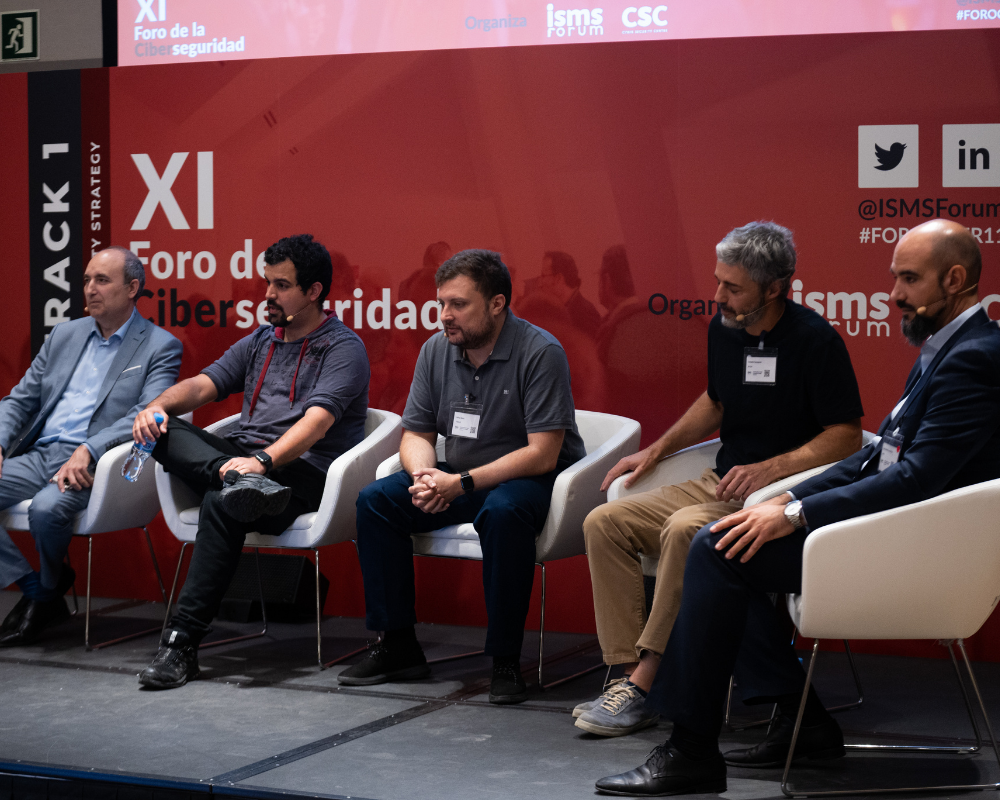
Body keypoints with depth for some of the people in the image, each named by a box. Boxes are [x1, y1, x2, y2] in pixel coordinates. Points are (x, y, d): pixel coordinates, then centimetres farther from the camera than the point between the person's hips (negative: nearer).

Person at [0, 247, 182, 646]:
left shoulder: (160, 347, 1)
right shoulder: (64, 335, 19)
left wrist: (88, 451, -25)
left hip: (96, 467, -6)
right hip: (39, 456, 6)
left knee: (47, 508, -34)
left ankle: (49, 589, -3)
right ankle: (33, 590, -6)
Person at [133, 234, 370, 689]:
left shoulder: (343, 348, -1)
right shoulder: (259, 342, 23)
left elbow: (317, 421, -17)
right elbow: (202, 384, 12)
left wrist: (265, 460, -33)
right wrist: (158, 405, -11)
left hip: (301, 470, -7)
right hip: (240, 456, 7)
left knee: (221, 503, -36)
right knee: (163, 431, -16)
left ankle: (182, 641, -36)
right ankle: (239, 482, -41)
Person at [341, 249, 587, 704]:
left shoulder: (540, 353, -18)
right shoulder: (436, 350, 2)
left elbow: (542, 454, -22)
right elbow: (415, 433, 8)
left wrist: (463, 483, -27)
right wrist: (424, 474, -17)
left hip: (530, 479, -6)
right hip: (457, 479, 6)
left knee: (503, 511, -38)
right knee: (375, 501, -12)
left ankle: (505, 661, -27)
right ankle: (398, 646, -5)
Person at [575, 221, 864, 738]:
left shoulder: (815, 341, -13)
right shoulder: (724, 329, 9)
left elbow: (846, 435, -15)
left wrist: (770, 468, -24)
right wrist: (656, 451, 18)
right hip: (719, 485, 8)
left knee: (685, 529, -35)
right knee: (605, 522, -8)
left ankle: (644, 684, -29)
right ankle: (627, 673, -15)